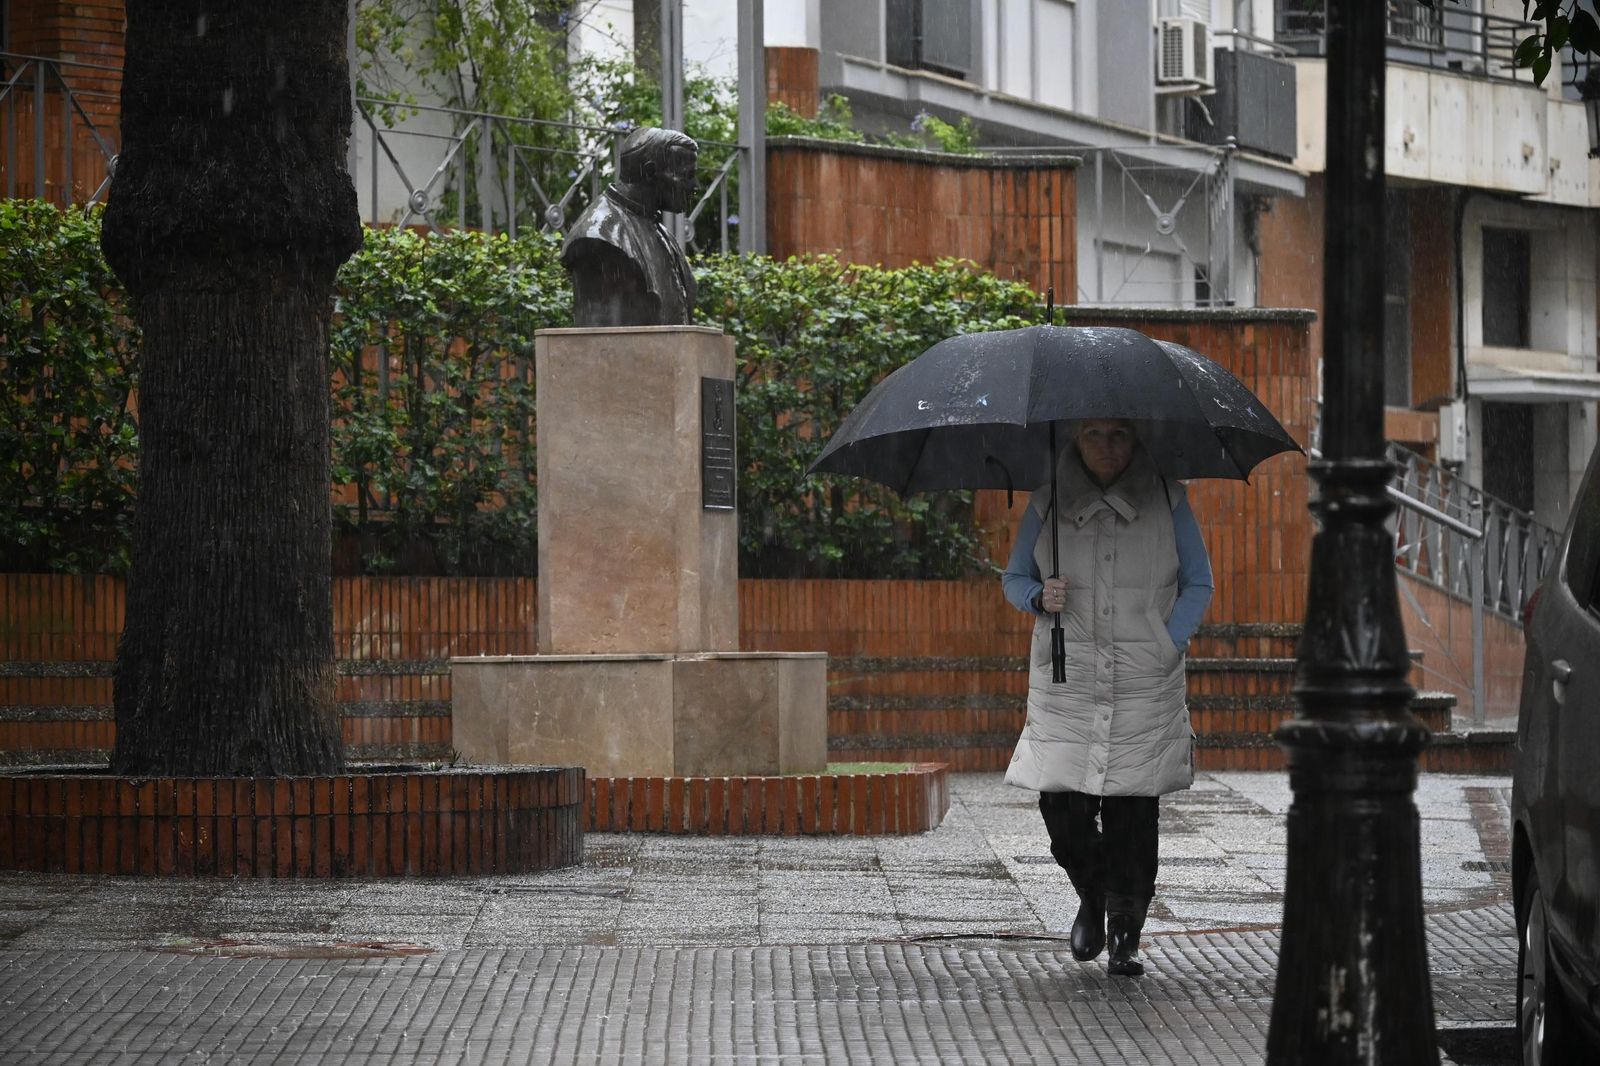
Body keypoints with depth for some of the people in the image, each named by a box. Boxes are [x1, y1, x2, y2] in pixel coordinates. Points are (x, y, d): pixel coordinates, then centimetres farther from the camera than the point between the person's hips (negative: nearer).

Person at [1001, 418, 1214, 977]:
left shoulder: (1167, 499, 3)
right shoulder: (1048, 502, 4)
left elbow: (1198, 585, 8)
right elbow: (1014, 577, 13)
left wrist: (1166, 645, -5)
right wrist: (1040, 598, -9)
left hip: (1145, 685, -1)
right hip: (1066, 684, 1)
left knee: (1133, 813, -4)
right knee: (1062, 805, -5)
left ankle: (1126, 933, 9)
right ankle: (1092, 898, 24)